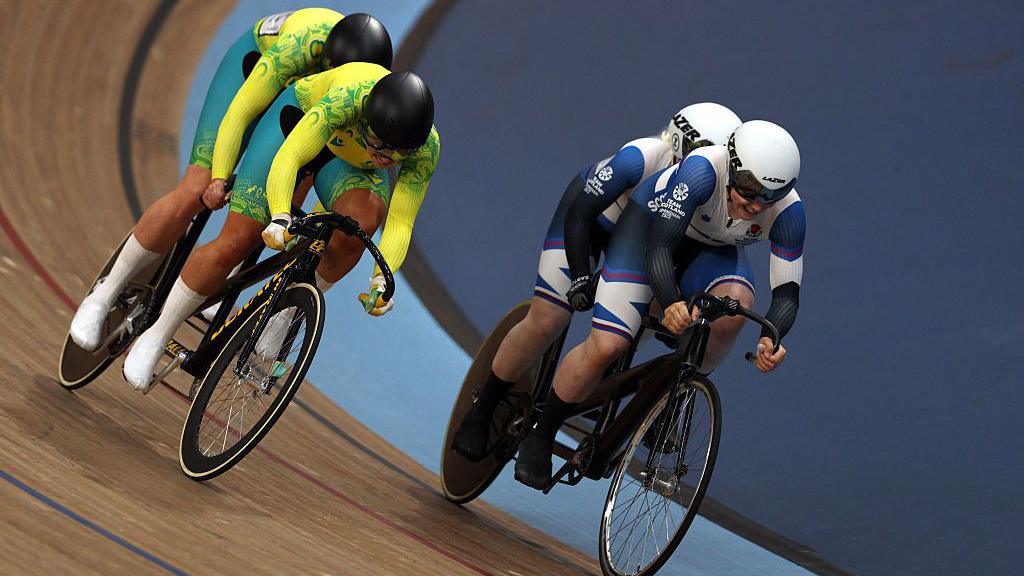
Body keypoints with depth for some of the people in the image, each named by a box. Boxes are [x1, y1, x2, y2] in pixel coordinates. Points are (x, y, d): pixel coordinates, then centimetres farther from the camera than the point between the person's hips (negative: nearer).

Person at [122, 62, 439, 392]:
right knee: (235, 243, -12)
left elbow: (400, 224, -30)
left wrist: (382, 279, -46)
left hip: (354, 164, 2)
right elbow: (287, 159, -45)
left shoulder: (426, 150, -32)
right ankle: (156, 337, 6)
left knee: (361, 221, -32)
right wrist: (280, 218, -61)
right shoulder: (350, 96, -41)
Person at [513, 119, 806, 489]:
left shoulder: (788, 211, -29)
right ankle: (540, 434, 6)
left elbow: (787, 292, -25)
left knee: (736, 302, -33)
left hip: (713, 250, 3)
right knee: (606, 346, -18)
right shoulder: (703, 169, -39)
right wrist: (672, 304, -61)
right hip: (653, 221, -3)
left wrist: (771, 339, -46)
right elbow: (659, 247, -43)